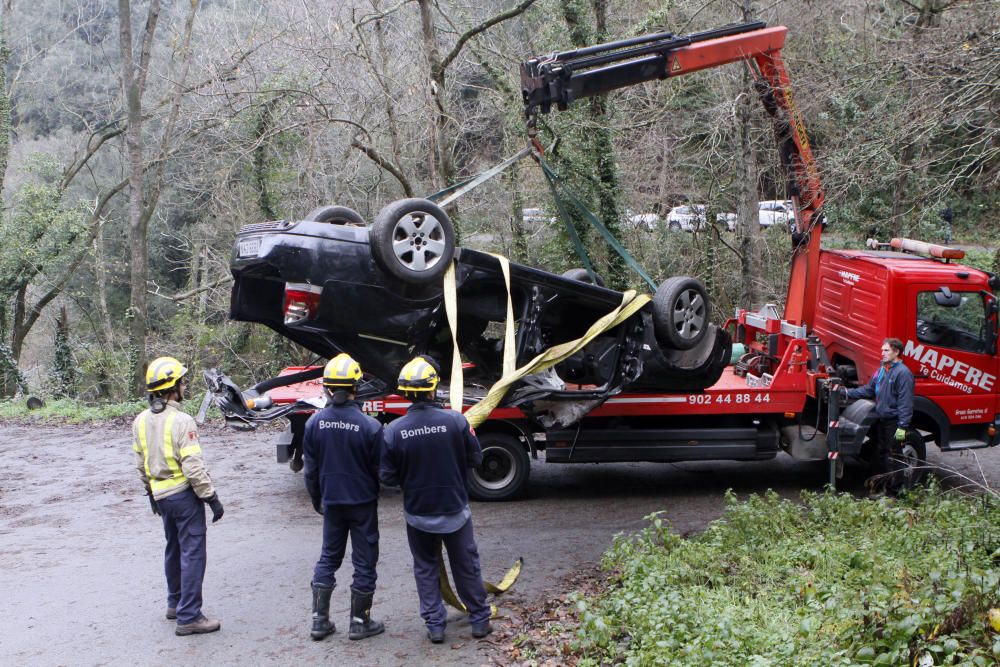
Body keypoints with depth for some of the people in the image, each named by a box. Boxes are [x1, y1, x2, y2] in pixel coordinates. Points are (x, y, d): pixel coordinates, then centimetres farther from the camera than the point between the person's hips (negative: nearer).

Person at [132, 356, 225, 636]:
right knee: (192, 553, -4)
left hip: (161, 495, 8)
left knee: (174, 548, 23)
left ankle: (175, 603, 35)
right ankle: (188, 617, -4)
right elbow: (193, 467, -21)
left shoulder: (141, 421, 5)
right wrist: (212, 498, -13)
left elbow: (141, 464, 14)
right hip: (184, 494, -8)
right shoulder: (181, 421, -19)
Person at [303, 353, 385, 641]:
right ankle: (359, 622, 16)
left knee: (328, 558, 17)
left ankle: (320, 620, 18)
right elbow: (379, 469, -8)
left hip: (331, 502, 3)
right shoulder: (370, 426, -19)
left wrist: (317, 499, 16)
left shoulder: (314, 423, -8)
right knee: (364, 563, 9)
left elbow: (310, 469, 1)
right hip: (363, 503, -3)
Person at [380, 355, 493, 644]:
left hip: (417, 514, 0)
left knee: (425, 569, 17)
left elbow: (388, 477, -8)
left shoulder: (393, 430, -14)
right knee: (467, 566, 16)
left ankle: (435, 625, 18)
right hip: (455, 511, 0)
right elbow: (475, 458, -6)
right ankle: (480, 620, 27)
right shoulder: (455, 420, -17)